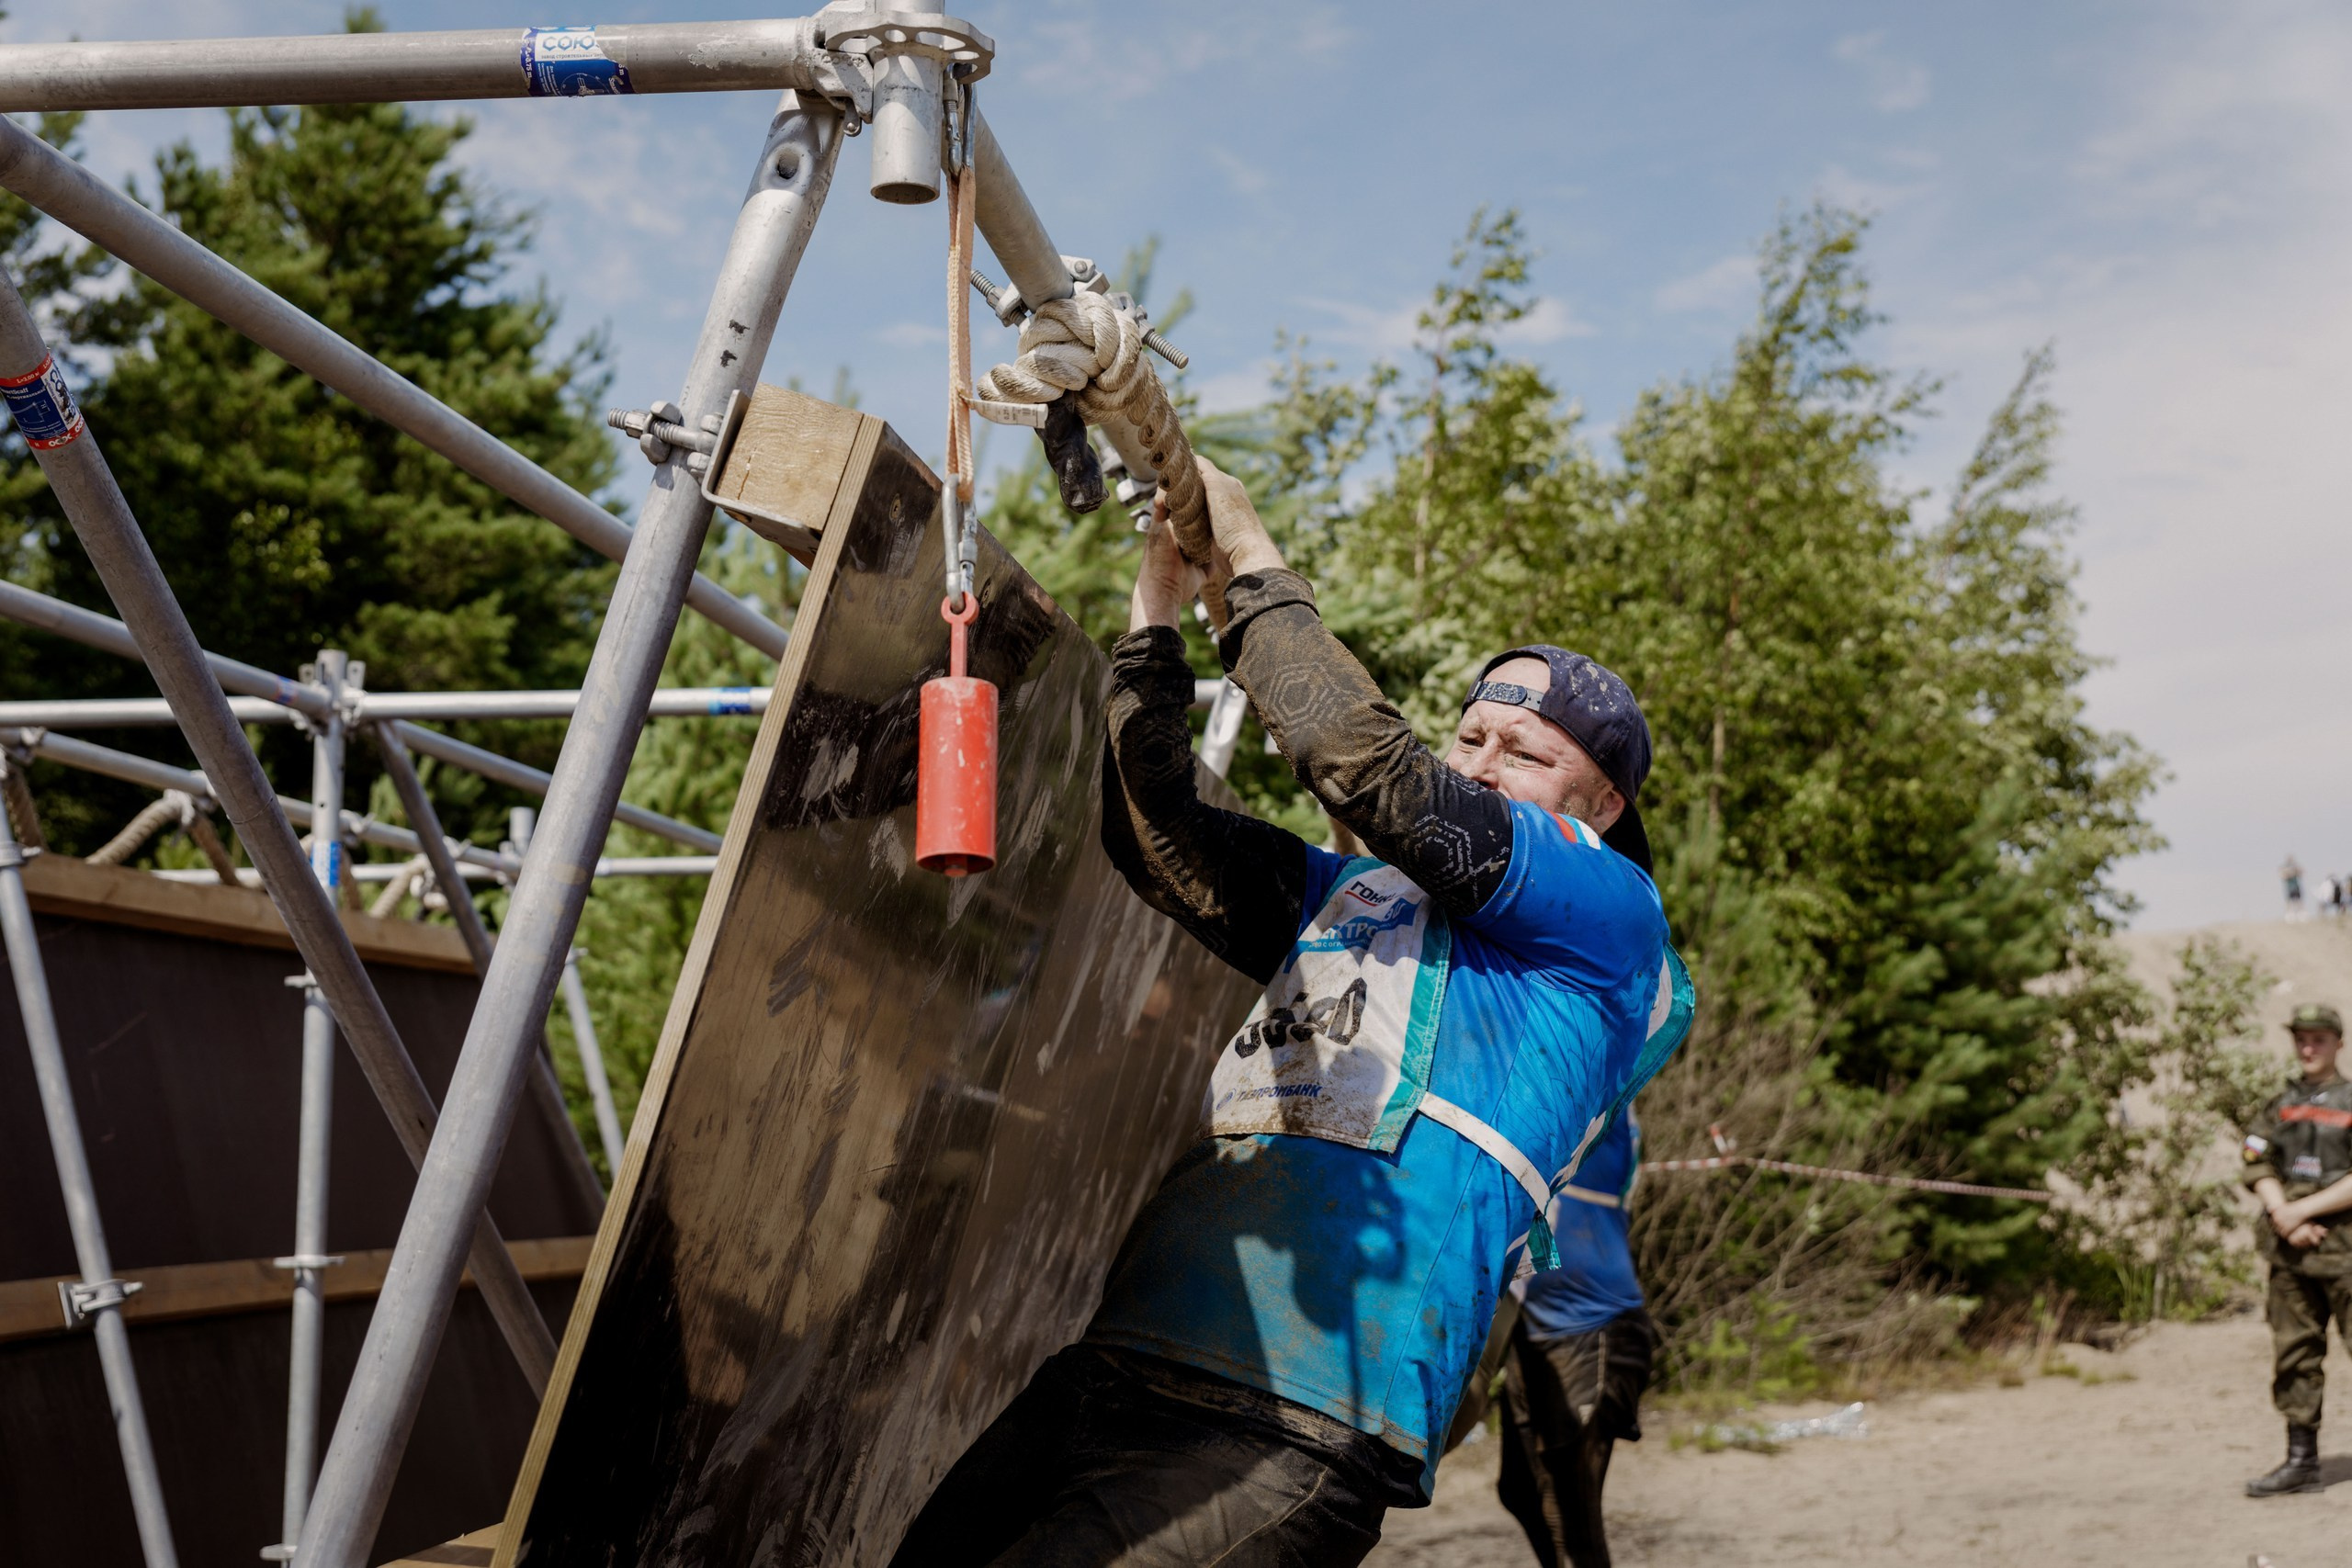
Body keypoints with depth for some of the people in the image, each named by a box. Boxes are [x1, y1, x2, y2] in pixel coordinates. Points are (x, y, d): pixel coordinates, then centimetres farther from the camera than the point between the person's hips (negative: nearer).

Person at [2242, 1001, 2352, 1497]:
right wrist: (2284, 1218, -8)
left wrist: (2304, 1209, -13)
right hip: (2290, 1248, 5)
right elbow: (2258, 1167, 8)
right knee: (2293, 1356, 6)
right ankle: (2302, 1462, 12)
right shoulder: (2281, 1106, 14)